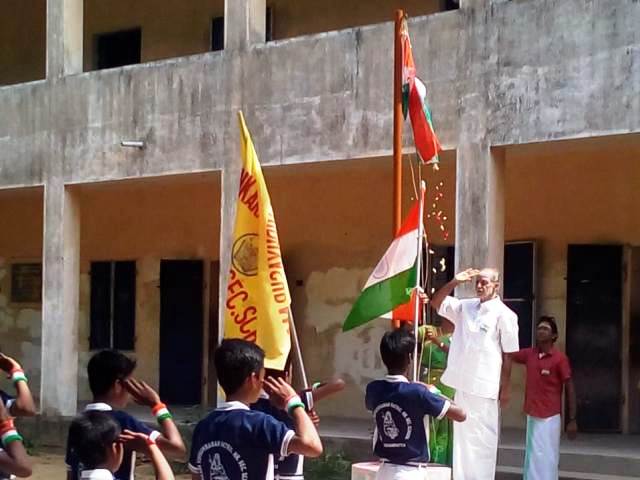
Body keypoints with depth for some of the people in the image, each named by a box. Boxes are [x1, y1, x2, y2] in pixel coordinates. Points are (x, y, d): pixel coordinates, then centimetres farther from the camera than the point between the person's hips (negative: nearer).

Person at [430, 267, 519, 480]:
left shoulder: (503, 315, -7)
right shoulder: (465, 307, 9)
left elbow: (508, 355, -6)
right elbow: (436, 303, 13)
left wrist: (505, 388, -6)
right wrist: (454, 282, -1)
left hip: (484, 387, -6)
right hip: (462, 384, 6)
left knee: (482, 439, 0)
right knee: (462, 437, 11)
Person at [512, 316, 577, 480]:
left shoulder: (559, 358, -9)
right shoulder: (529, 354, 5)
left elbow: (569, 388, -6)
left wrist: (572, 419, -9)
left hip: (549, 417, -5)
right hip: (532, 416, 5)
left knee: (546, 458, -4)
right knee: (532, 457, 10)